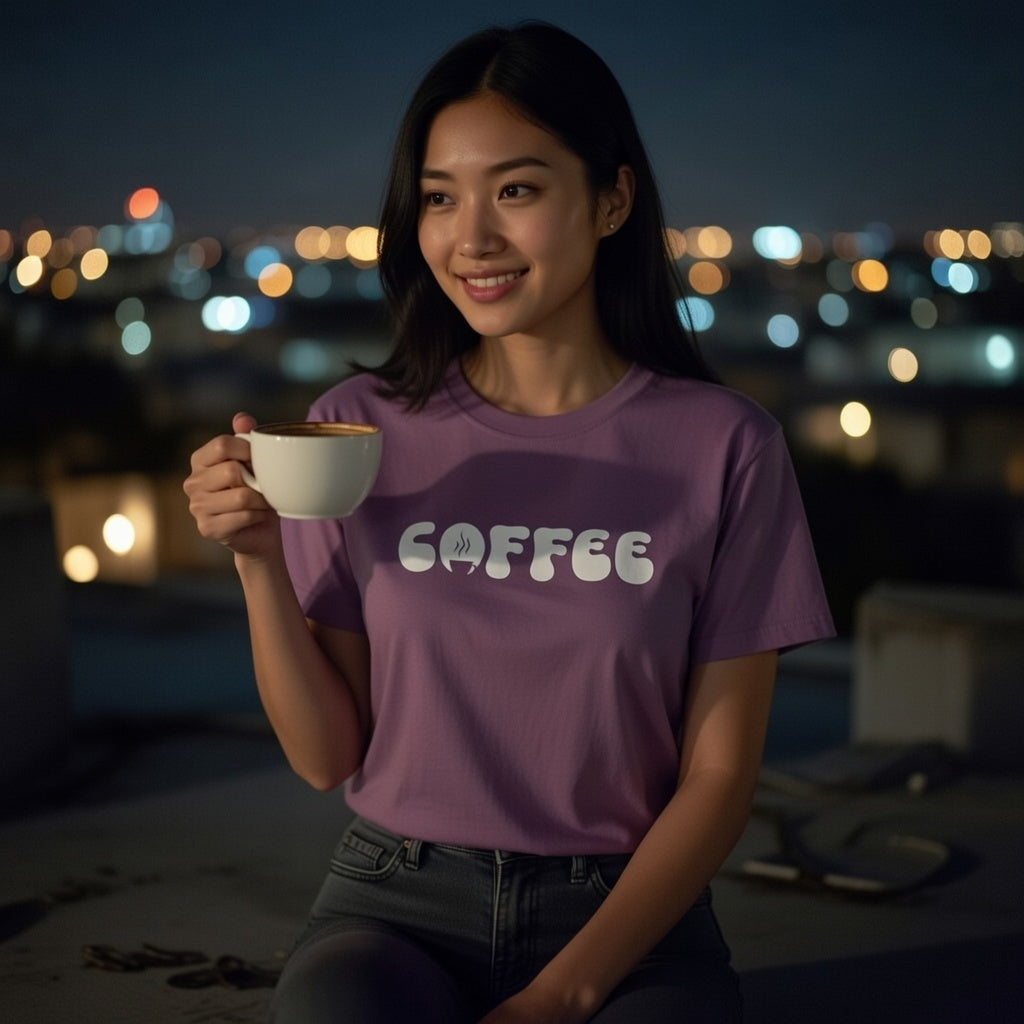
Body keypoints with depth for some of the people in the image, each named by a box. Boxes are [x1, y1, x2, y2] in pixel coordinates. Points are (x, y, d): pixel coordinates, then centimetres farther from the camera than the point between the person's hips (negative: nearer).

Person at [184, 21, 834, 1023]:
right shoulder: (357, 430, 2)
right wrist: (260, 563, -11)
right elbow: (326, 756, 4)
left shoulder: (722, 445, -3)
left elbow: (718, 774, -1)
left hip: (629, 914, 0)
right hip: (398, 906, 1)